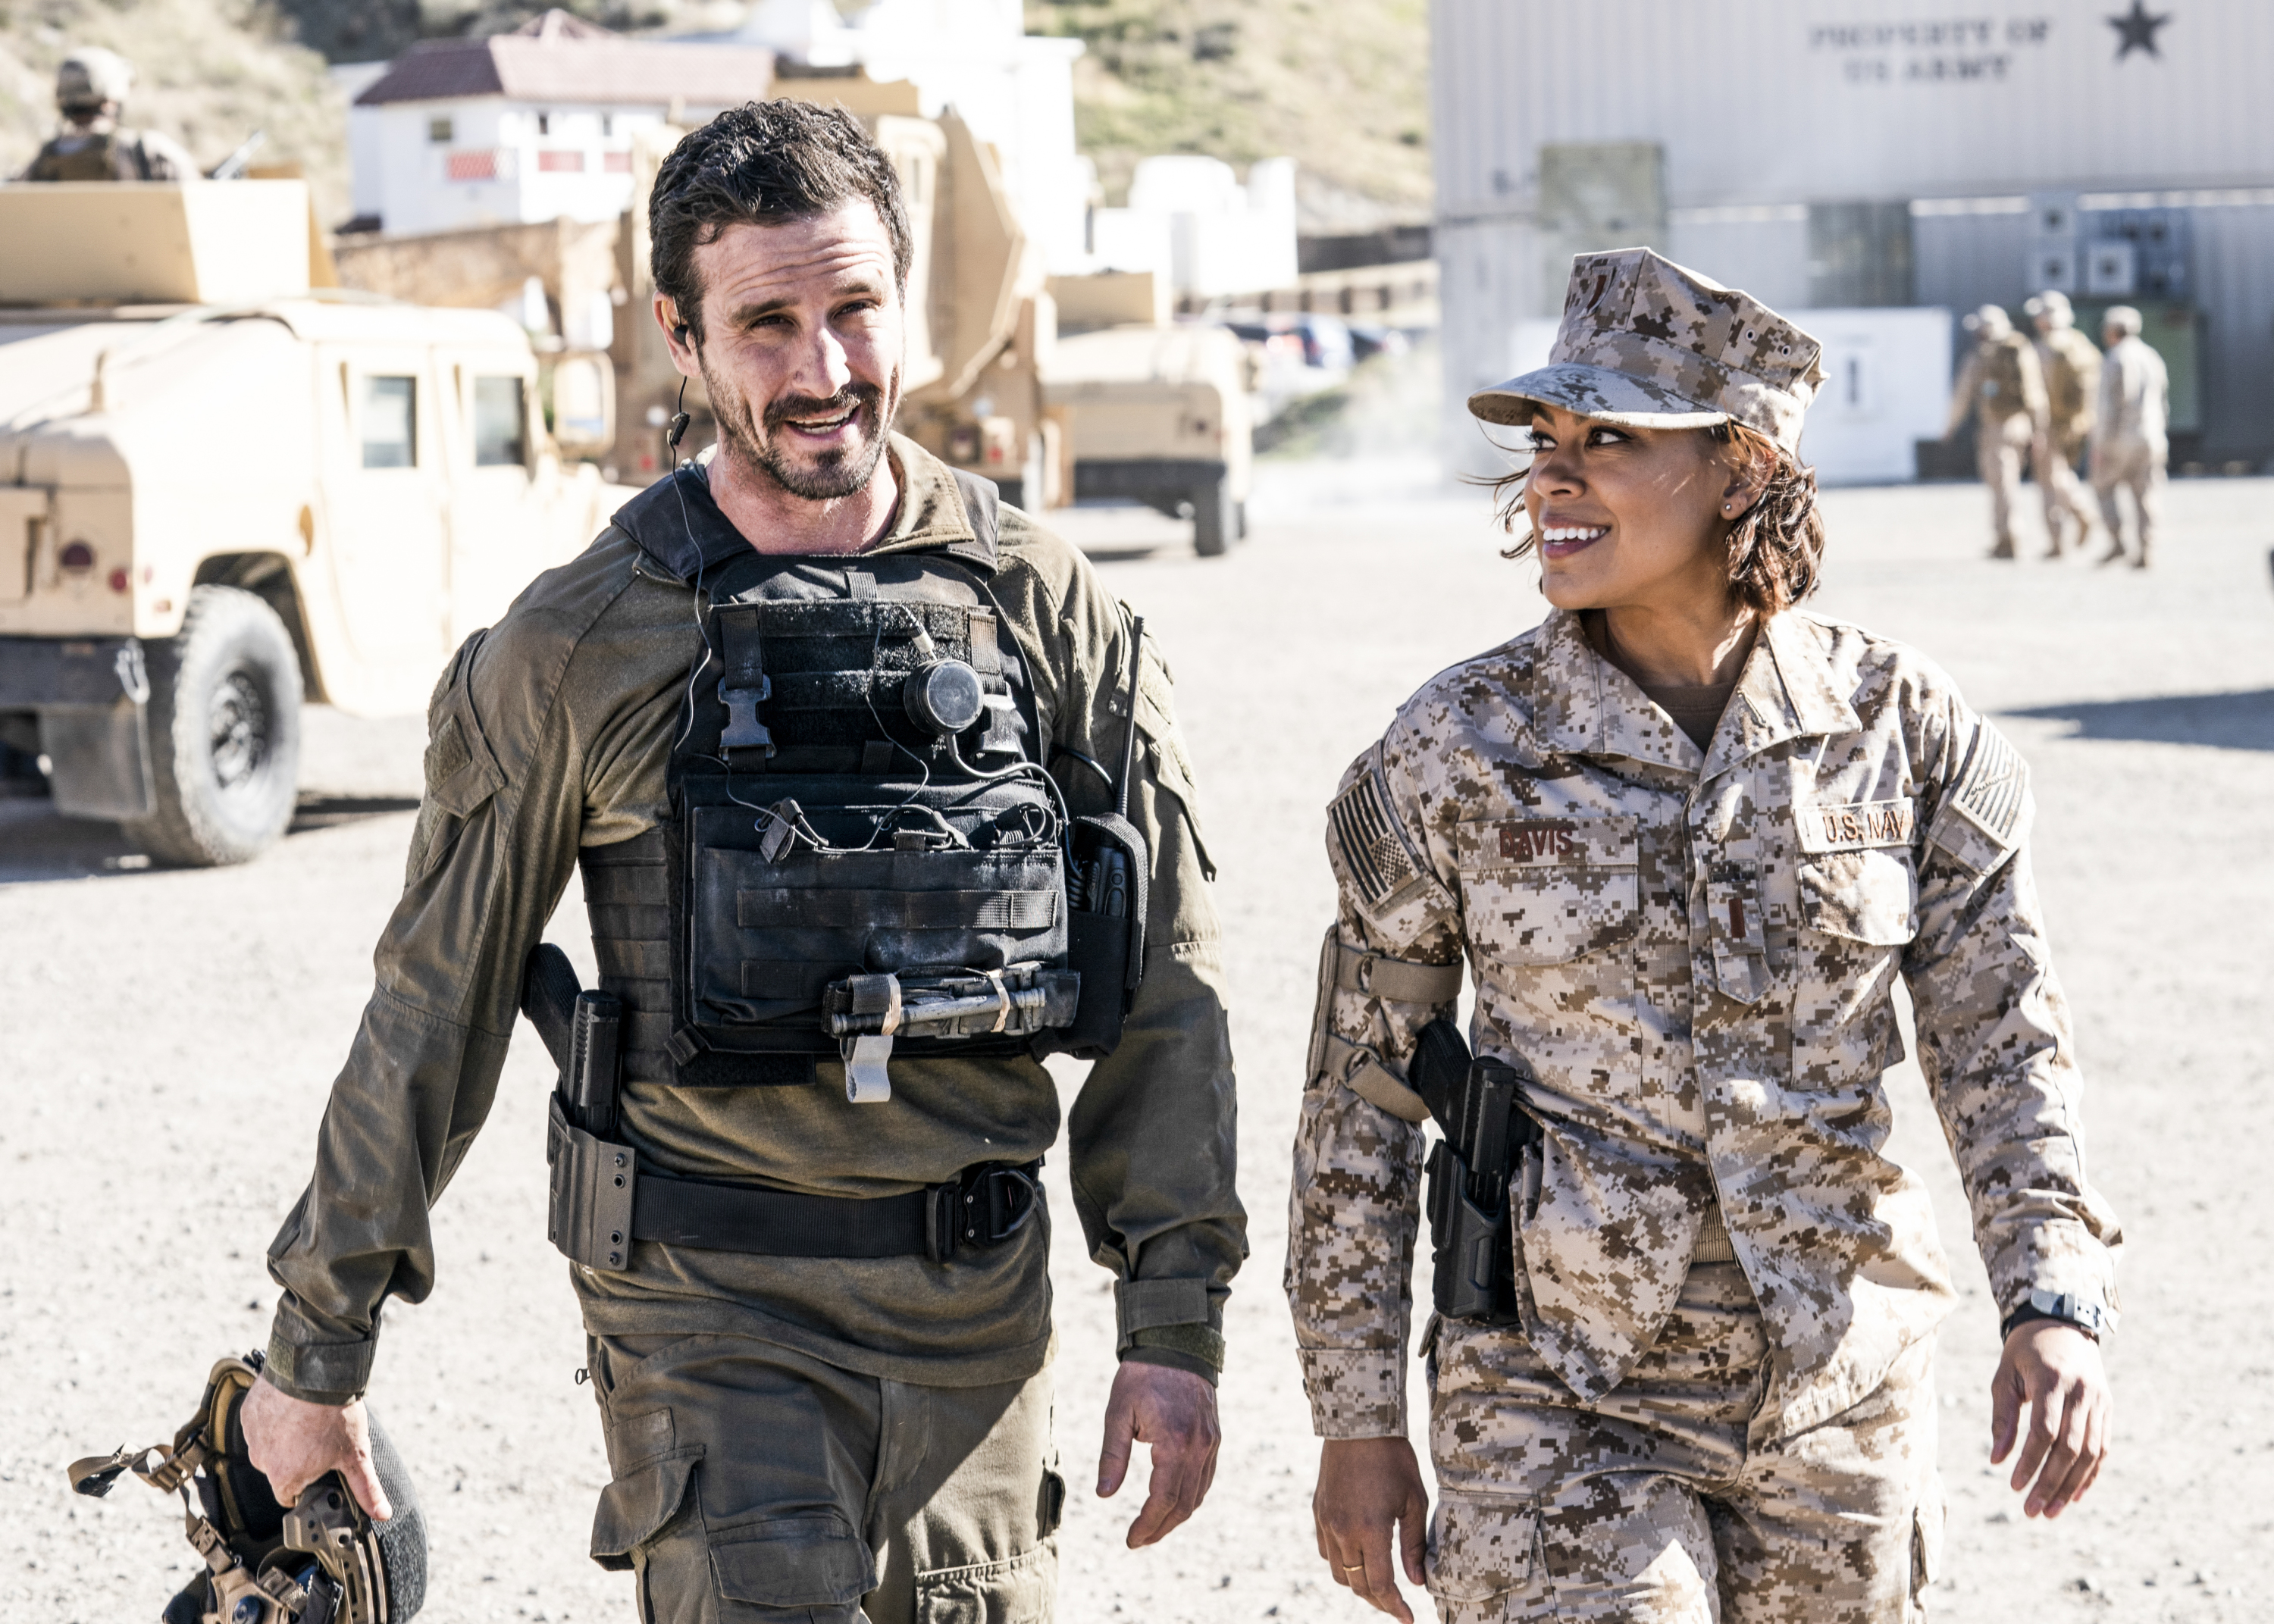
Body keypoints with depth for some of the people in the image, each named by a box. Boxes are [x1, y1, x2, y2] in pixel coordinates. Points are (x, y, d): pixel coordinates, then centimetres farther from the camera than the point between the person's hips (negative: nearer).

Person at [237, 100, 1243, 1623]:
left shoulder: (1045, 605, 1)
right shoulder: (579, 643, -5)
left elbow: (1166, 979, 5)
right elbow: (439, 999, 1)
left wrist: (1177, 1321, 1)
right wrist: (319, 1340, 4)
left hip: (978, 1305, 3)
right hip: (713, 1307, -3)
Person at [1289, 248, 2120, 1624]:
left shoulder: (1907, 730, -3)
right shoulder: (1459, 749, -6)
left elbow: (2005, 1042, -1)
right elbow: (1361, 1091, 0)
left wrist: (2056, 1307, -17)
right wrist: (1360, 1419, 1)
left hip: (1843, 1406, 2)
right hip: (1558, 1413, -2)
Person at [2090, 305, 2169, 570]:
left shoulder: (2113, 361, -12)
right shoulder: (2153, 359, 10)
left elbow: (2110, 406, -16)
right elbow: (2163, 403, 15)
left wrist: (2100, 444, -14)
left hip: (2119, 439, -5)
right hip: (2150, 437, 6)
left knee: (2104, 487, 11)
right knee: (2145, 495, 6)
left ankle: (2117, 542, 2)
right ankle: (2145, 550, -1)